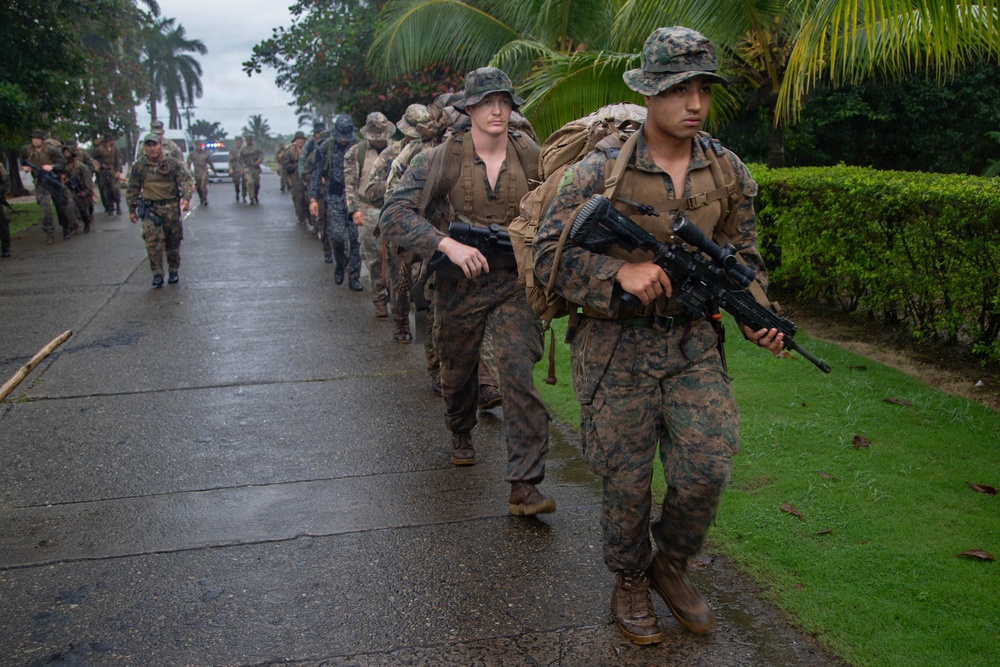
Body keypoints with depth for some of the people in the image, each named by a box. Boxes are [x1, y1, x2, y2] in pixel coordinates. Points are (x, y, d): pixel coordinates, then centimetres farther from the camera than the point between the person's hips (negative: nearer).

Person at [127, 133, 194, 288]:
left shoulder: (173, 164, 0)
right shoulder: (139, 167, 7)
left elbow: (187, 181, -7)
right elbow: (132, 189, 15)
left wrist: (186, 198, -24)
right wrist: (132, 209, 13)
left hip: (171, 207, -1)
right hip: (151, 208, 1)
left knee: (173, 241, 7)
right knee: (152, 240, -13)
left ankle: (173, 271, 23)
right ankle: (157, 274, -8)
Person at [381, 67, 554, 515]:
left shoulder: (532, 157, 0)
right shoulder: (441, 159, -7)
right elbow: (394, 215, -15)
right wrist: (448, 244, -27)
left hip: (515, 281, 0)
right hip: (459, 282, 0)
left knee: (520, 374, -13)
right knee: (458, 370, 18)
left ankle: (524, 485, -9)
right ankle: (461, 434, 50)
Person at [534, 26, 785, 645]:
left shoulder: (728, 171, 4)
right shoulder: (602, 170, -9)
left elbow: (744, 257, 14)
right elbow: (548, 251, -10)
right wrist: (620, 270, -24)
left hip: (693, 343, 3)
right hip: (617, 348, -3)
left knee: (709, 467, -2)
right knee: (626, 478, 6)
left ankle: (671, 564, 27)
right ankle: (630, 580, 32)